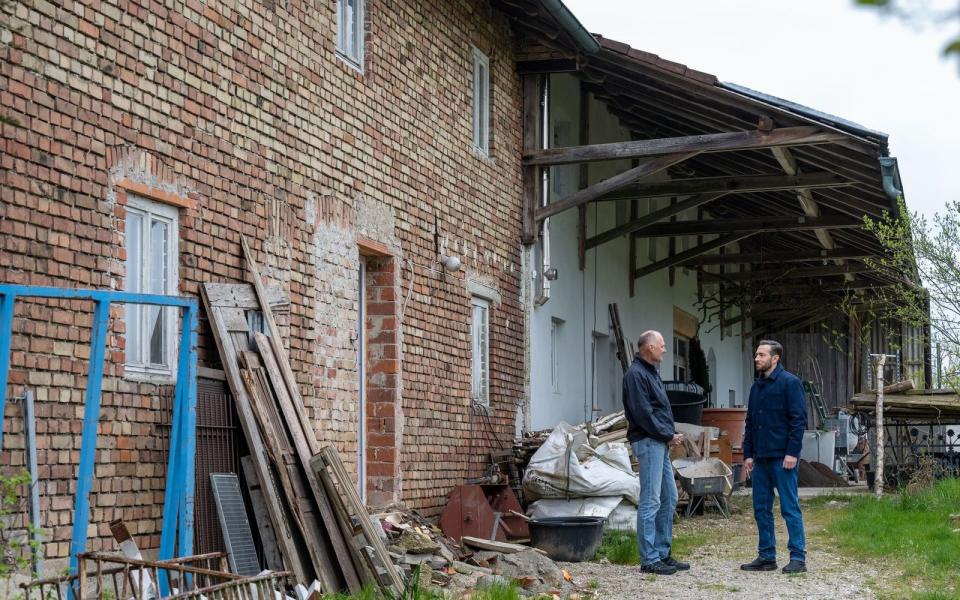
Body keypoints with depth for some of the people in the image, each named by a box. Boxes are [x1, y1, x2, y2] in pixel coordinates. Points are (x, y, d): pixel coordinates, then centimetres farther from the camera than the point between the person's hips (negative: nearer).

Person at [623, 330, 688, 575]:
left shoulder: (651, 372, 19)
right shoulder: (636, 374, -13)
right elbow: (643, 413, -19)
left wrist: (672, 434, 7)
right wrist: (668, 435, -13)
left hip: (661, 444, 10)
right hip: (648, 442, -10)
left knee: (668, 498, 13)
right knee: (650, 501, -8)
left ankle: (663, 554, 20)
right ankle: (649, 560, -6)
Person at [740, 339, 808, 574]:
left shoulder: (790, 383, -7)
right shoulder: (757, 386, 16)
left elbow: (799, 419, -12)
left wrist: (792, 453, -17)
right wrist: (748, 454, 12)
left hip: (782, 458, -8)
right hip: (760, 458, 8)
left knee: (790, 508, -4)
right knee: (761, 508, 9)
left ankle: (798, 557, 0)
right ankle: (766, 556, 17)